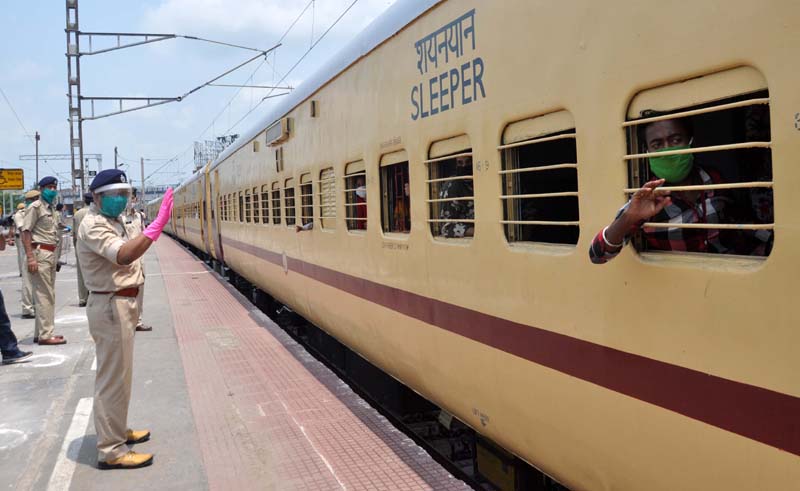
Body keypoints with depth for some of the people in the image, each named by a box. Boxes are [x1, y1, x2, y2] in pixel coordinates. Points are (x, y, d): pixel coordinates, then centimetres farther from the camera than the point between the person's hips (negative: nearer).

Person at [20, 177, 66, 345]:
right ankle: (45, 335, -6)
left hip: (51, 254, 9)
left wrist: (54, 256, 16)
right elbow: (25, 232, -13)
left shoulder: (51, 208, 18)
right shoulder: (36, 207, -7)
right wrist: (30, 257, -21)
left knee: (48, 295, 12)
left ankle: (41, 332, 20)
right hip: (40, 253, -9)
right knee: (44, 295, -9)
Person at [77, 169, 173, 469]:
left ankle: (117, 432, 34)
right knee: (114, 378, -5)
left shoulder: (113, 221, 15)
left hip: (121, 304, 11)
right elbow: (123, 255, -35)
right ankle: (111, 451, 3)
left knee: (117, 375, 20)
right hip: (111, 307, -11)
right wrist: (157, 225, -43)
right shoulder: (93, 225, -17)